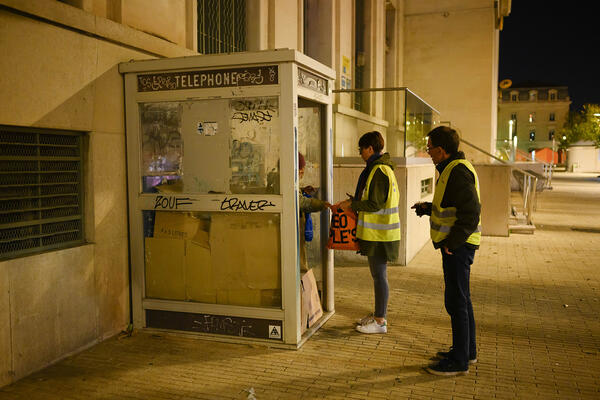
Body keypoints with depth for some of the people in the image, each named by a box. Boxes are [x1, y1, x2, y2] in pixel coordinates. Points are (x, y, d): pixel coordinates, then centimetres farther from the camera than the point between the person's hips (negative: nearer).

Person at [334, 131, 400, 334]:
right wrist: (351, 201, 14)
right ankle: (378, 314, 28)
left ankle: (380, 321, 6)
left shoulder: (379, 171, -18)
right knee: (378, 274, 17)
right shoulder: (383, 167, 14)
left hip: (378, 234, -10)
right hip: (379, 232, 10)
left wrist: (351, 205, -10)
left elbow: (375, 204, -21)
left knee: (379, 275, -2)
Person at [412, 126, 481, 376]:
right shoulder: (452, 168, 14)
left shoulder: (458, 172, -19)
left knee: (456, 301, -4)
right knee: (461, 299, 18)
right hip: (457, 244, 11)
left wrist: (451, 243, -22)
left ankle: (459, 361, 6)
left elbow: (470, 214, -24)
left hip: (457, 246, -11)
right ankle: (467, 351, 31)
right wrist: (428, 208, 16)